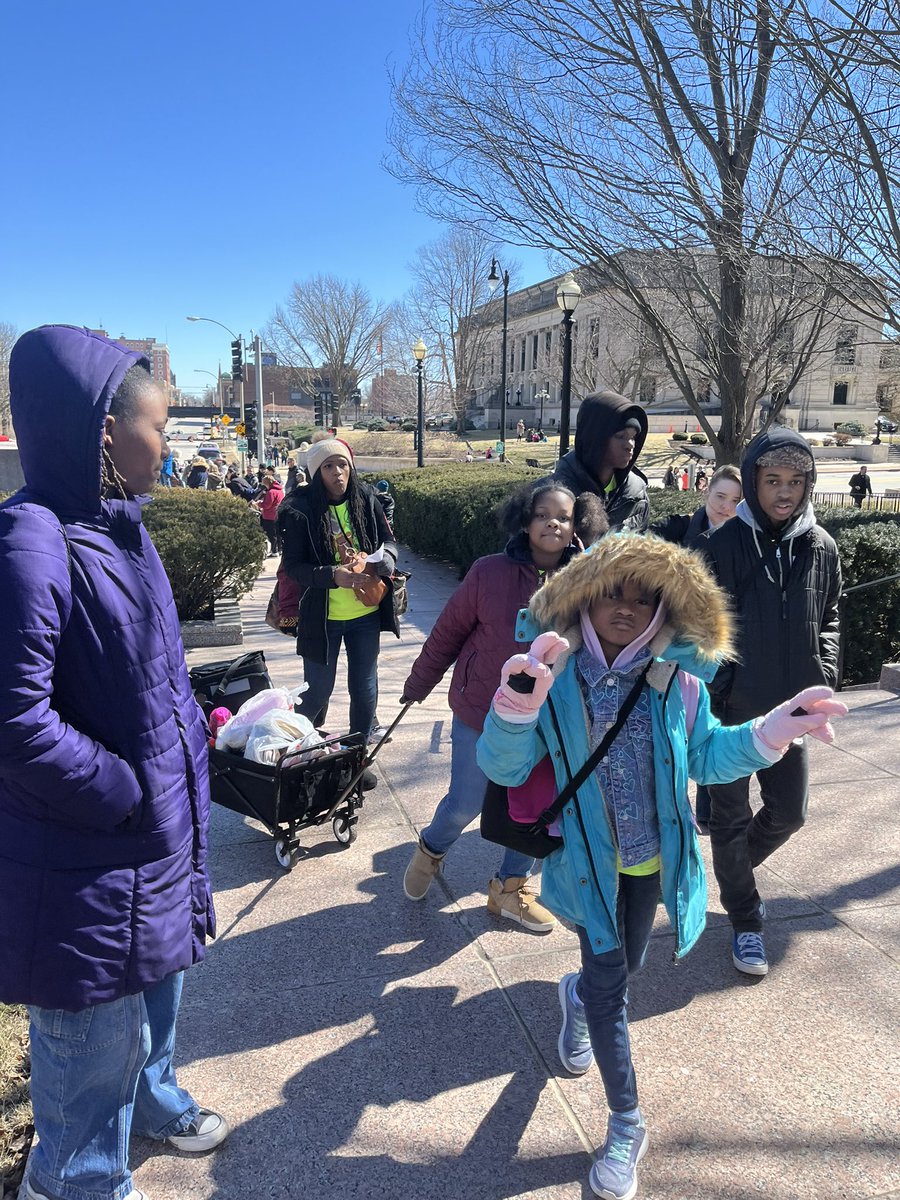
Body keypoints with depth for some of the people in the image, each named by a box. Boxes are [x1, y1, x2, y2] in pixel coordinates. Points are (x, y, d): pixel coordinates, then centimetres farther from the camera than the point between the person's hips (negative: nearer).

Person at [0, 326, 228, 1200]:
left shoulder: (115, 524, 2)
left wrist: (194, 729, 5)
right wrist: (127, 795, -18)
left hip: (156, 829, 9)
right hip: (86, 860, -9)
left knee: (156, 976, 29)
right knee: (95, 1032, 13)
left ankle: (153, 1101, 56)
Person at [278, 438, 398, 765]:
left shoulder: (365, 499, -2)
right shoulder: (300, 510, -12)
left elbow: (389, 543, 3)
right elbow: (292, 566, -12)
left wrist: (379, 563, -19)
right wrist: (332, 575, -28)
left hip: (366, 614, 3)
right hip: (322, 616, -3)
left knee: (365, 689, 13)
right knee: (317, 692, 9)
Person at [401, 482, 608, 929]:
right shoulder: (490, 572, -13)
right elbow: (448, 632, -3)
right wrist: (419, 684, 5)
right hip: (481, 712, -2)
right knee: (465, 804, 9)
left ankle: (510, 888, 38)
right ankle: (430, 850, 43)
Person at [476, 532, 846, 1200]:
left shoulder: (675, 677, -13)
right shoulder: (554, 676, -20)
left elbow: (702, 755, -2)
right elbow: (506, 769, -25)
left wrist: (767, 736, -19)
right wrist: (516, 711, -46)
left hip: (653, 856, 4)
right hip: (590, 860, -4)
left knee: (626, 967, 25)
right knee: (609, 979, 4)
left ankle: (579, 996, 61)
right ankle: (627, 1122, 26)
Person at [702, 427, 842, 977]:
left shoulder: (820, 547, 0)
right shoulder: (723, 545, -13)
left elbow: (828, 618, 13)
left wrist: (824, 674, 0)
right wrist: (715, 687, -15)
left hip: (791, 710, 5)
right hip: (731, 710, -4)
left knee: (789, 812, 17)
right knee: (731, 818, 8)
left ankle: (736, 871, 46)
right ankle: (746, 921, 28)